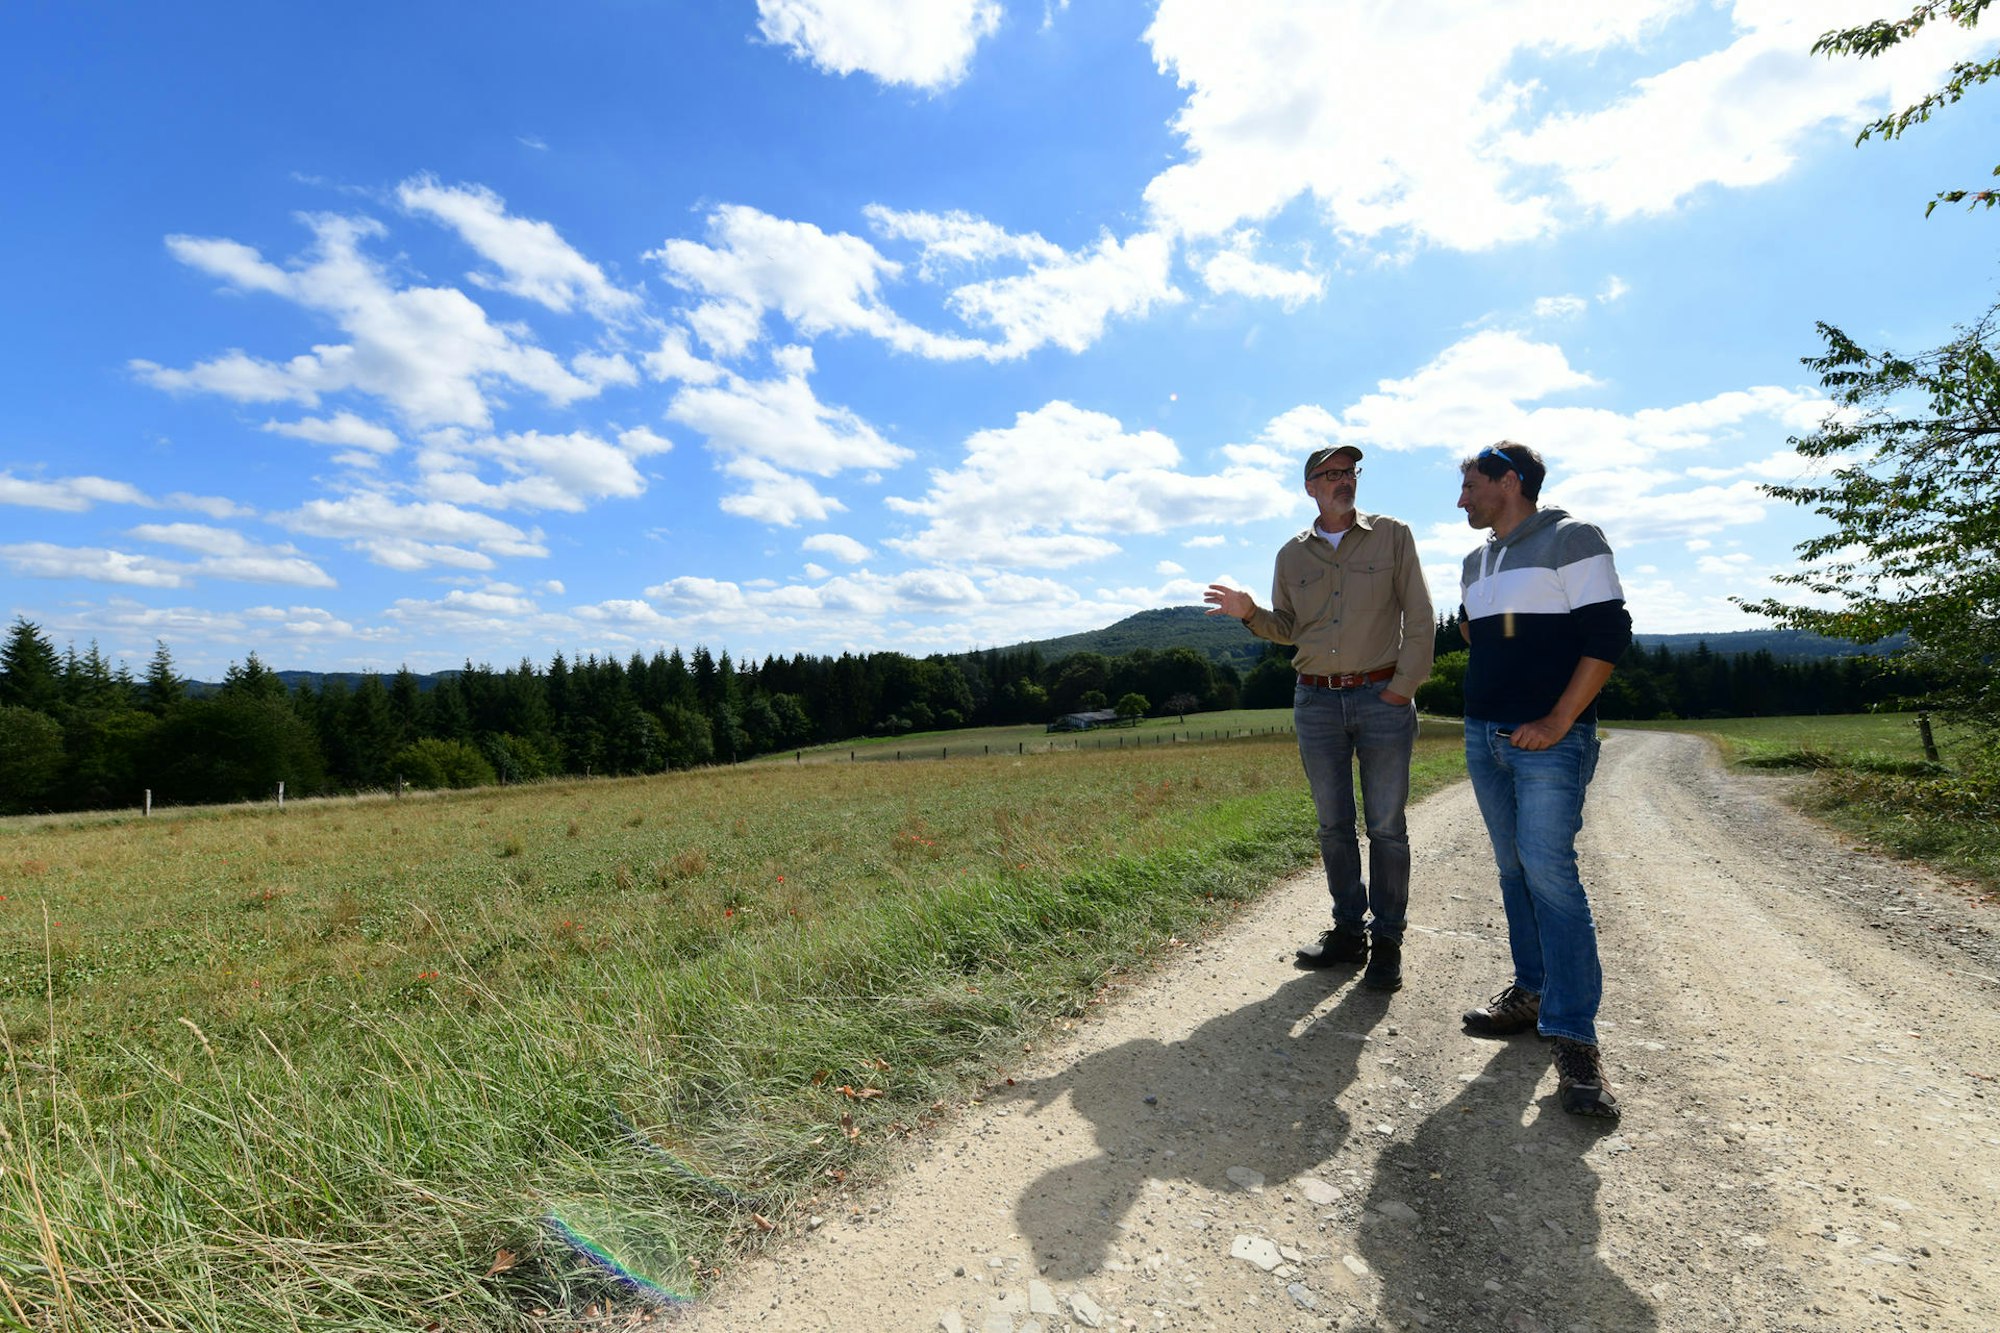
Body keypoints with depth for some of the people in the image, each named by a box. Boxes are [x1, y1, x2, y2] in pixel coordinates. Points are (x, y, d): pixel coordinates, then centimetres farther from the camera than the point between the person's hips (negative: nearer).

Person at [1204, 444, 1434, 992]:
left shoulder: (1392, 536, 2)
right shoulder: (1292, 555, 10)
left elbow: (1419, 619, 0)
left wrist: (1402, 687, -8)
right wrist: (1250, 613, -5)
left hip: (1382, 697, -3)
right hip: (1315, 701, 3)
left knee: (1385, 826, 2)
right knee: (1333, 825, 9)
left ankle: (1387, 940, 14)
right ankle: (1348, 930, 22)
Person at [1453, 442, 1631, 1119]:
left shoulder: (1570, 539, -5)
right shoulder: (1476, 562, 17)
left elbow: (1608, 633, -11)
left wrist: (1557, 722, -16)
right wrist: (1484, 708, 15)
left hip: (1548, 741, -7)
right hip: (1483, 735, 7)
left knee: (1549, 872, -12)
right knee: (1515, 872, 11)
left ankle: (1574, 1037, -6)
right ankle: (1534, 992, 22)